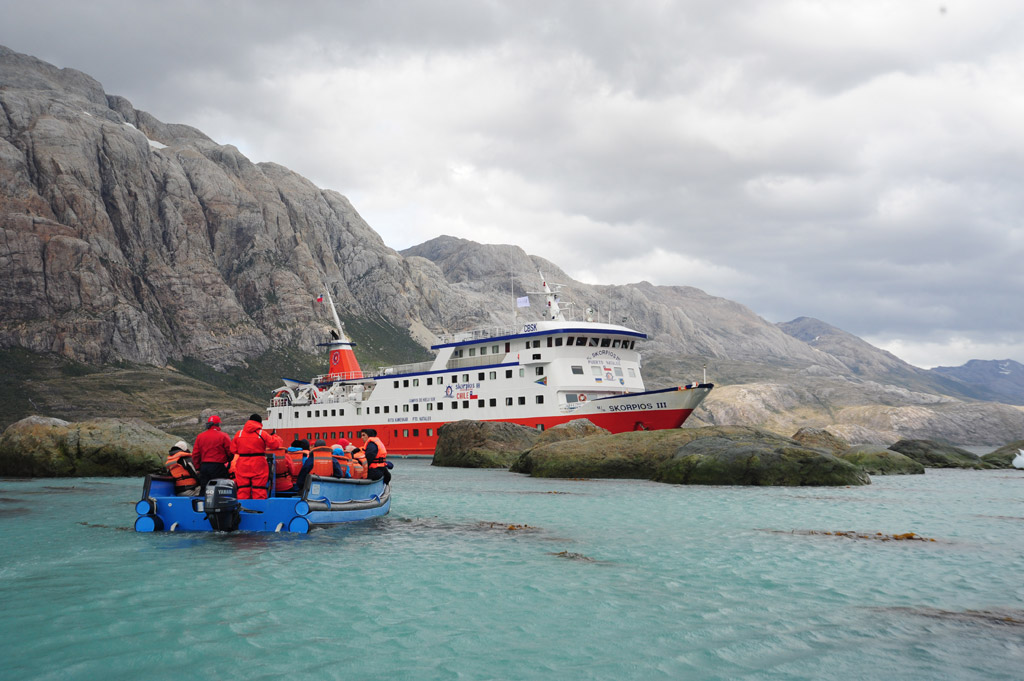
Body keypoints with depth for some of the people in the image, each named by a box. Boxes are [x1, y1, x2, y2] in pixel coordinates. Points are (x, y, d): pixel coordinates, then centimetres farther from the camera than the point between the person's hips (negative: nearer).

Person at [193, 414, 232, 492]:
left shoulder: (200, 436, 8)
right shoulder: (223, 436, -7)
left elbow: (195, 455, 9)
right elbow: (230, 452, -6)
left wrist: (198, 467, 17)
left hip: (204, 466, 5)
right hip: (219, 467, -5)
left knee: (203, 489, 9)